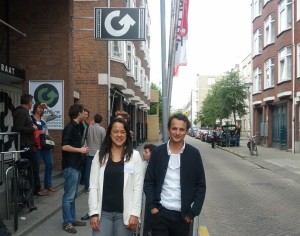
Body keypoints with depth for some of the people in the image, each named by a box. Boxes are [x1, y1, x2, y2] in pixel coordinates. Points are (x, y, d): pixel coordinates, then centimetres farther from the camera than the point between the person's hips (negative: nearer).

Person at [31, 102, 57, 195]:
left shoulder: (44, 118, 12)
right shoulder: (30, 118, -4)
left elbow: (55, 115, 5)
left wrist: (47, 107, -1)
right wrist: (39, 132, -14)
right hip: (36, 145, -6)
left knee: (50, 164, 8)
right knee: (36, 166, 0)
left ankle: (48, 184, 22)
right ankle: (37, 188, 7)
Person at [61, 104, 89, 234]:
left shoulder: (77, 127, 13)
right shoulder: (70, 127, -15)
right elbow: (64, 146, -23)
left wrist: (82, 148, 8)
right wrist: (80, 150, -15)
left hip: (76, 165, 10)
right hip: (70, 166, -10)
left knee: (73, 195, 15)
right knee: (69, 196, -2)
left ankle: (72, 219, 24)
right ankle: (67, 223, 6)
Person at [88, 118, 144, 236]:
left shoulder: (134, 156, -1)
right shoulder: (100, 155, 3)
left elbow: (138, 187, -3)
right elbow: (93, 186, 1)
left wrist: (134, 213, -7)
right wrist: (93, 212, -5)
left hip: (124, 213, -1)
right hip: (103, 212, 1)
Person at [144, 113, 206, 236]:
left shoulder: (194, 154, -2)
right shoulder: (157, 152, 0)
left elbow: (201, 185, 1)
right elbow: (149, 181, 3)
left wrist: (193, 212, -5)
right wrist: (151, 206, -6)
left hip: (182, 214, 0)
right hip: (160, 212, 0)